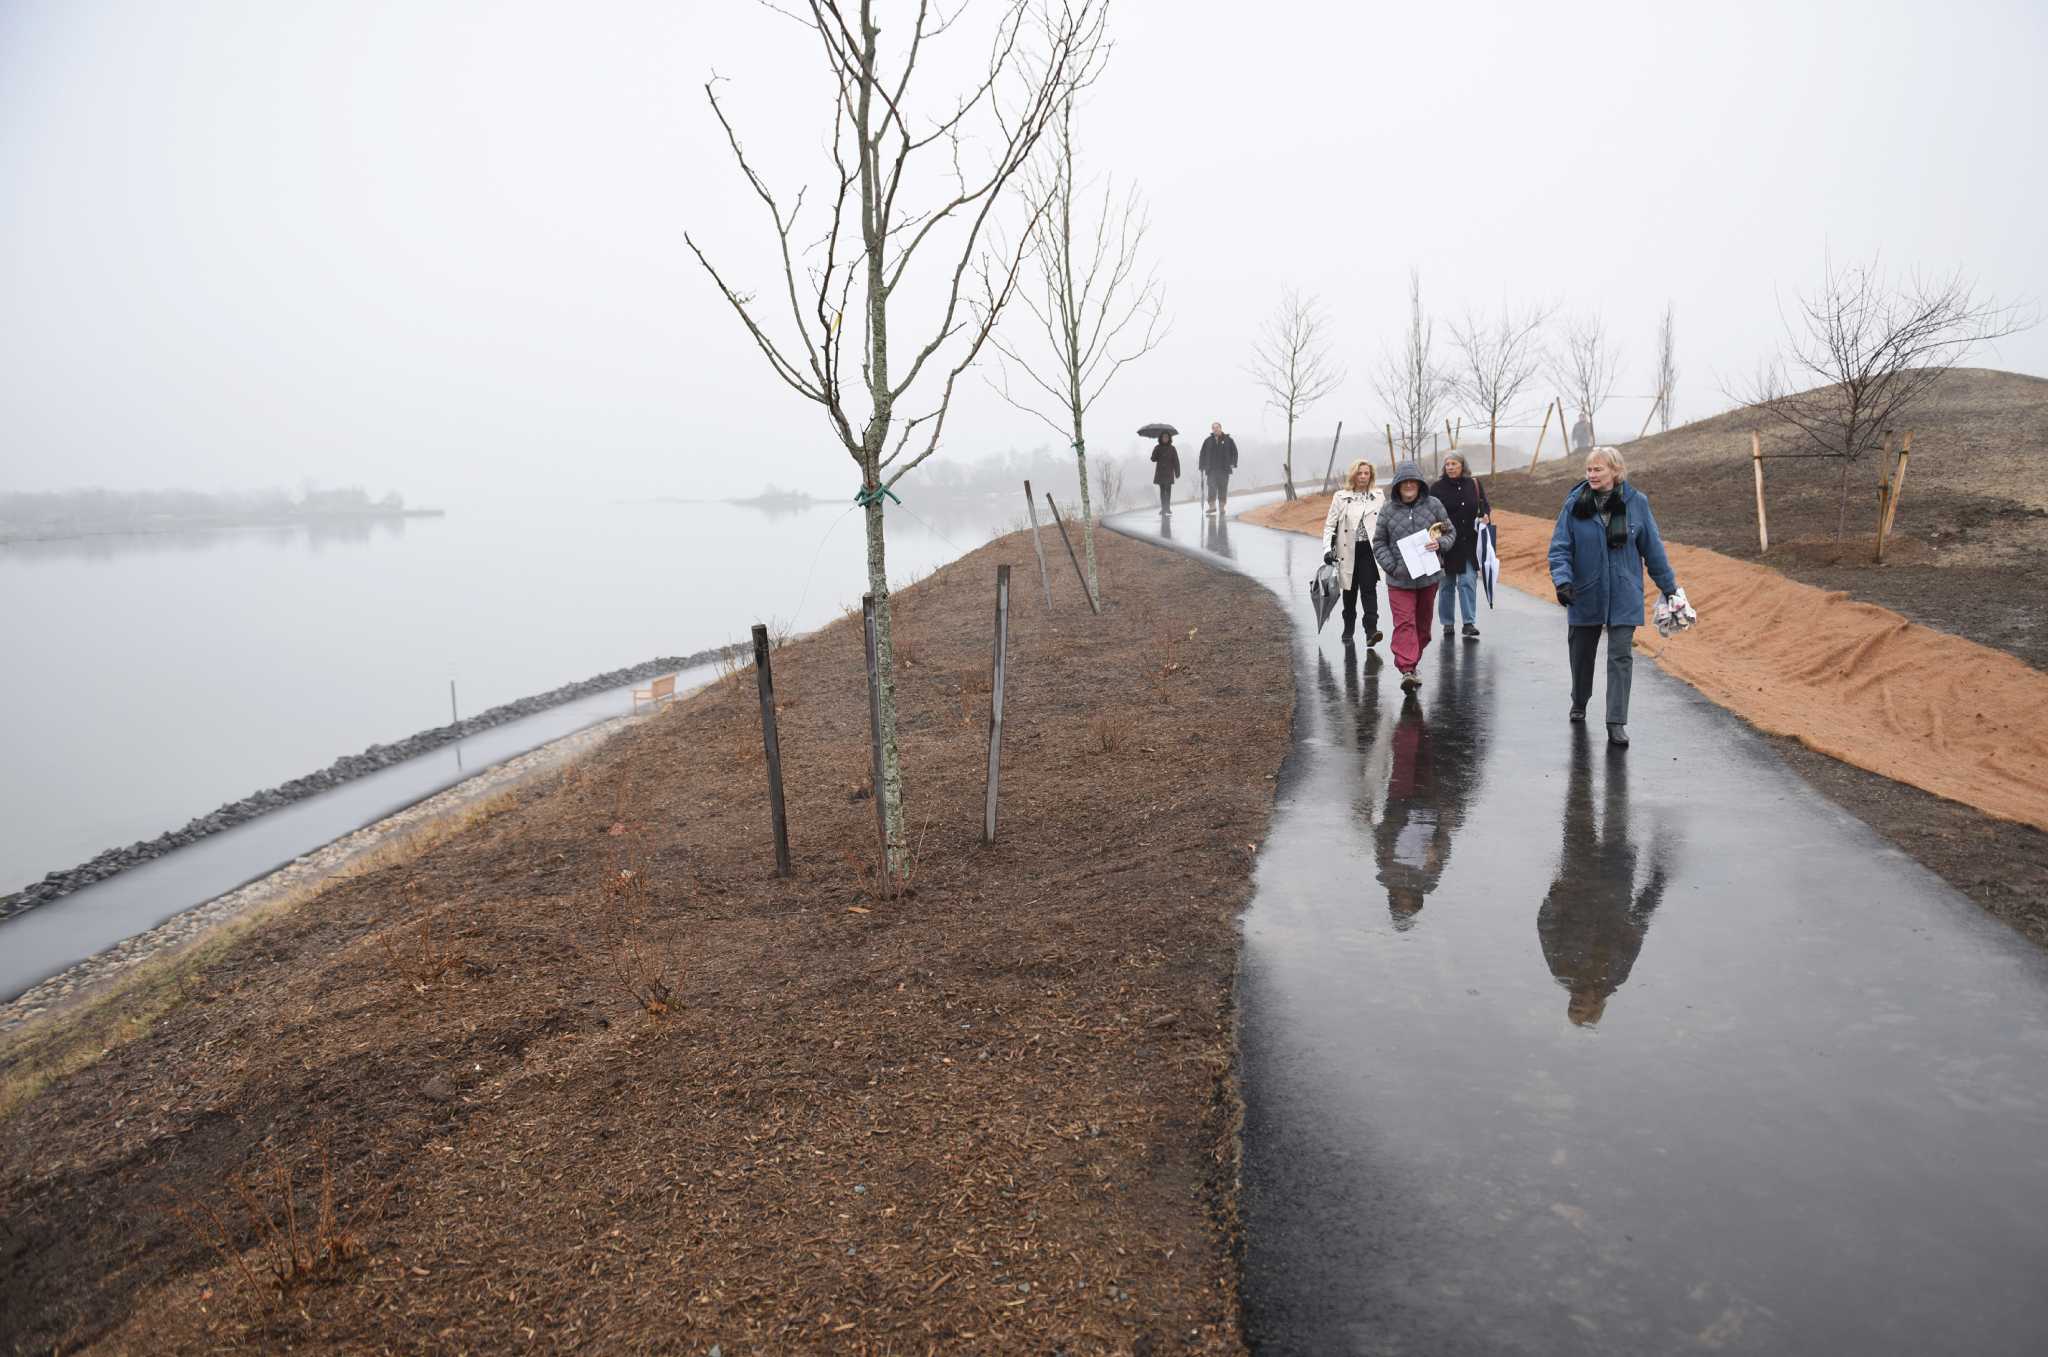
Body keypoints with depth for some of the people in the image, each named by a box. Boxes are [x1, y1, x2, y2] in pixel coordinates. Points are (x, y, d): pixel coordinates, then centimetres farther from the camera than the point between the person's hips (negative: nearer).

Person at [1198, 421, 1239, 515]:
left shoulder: (1228, 440, 3)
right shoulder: (1208, 441, 8)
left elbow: (1234, 452, 6)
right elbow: (1203, 454, 9)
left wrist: (1233, 463, -4)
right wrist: (1201, 466, 3)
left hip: (1224, 469, 0)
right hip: (1211, 470, 1)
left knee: (1223, 489, 4)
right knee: (1211, 488, -8)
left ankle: (1222, 507, 11)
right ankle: (1212, 506, -5)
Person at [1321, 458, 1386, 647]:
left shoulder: (1379, 497, 7)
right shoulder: (1340, 497, 3)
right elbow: (1330, 524, 3)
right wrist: (1328, 548, -8)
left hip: (1369, 550, -1)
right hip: (1348, 551, 1)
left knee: (1369, 589, -12)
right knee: (1350, 591, 11)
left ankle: (1371, 630, -17)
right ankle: (1348, 630, 25)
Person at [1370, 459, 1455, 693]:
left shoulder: (1433, 505, 1)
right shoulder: (1388, 510, -1)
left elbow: (1450, 532, 10)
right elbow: (1379, 543, 4)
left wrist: (1439, 543, -13)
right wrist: (1392, 567, -9)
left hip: (1428, 576, 2)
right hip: (1399, 579, -2)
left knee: (1423, 622, 13)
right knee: (1404, 622, -12)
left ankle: (1412, 661, 29)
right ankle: (1407, 669, -17)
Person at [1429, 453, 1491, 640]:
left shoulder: (1474, 484, 5)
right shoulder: (1437, 488, -2)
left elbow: (1485, 505, 16)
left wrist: (1485, 515, -7)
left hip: (1469, 543, 1)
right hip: (1447, 545, -1)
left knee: (1468, 582, -5)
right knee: (1447, 585, 8)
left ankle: (1469, 623, -3)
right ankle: (1447, 623, 18)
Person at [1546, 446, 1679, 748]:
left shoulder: (1636, 502, -4)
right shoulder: (1575, 504, -6)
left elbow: (1652, 547, 4)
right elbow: (1560, 547, -5)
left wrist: (1669, 586, 9)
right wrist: (1562, 580, -22)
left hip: (1624, 597, -1)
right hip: (1585, 595, 1)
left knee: (1620, 658, -5)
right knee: (1581, 653, 16)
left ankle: (1617, 723, -2)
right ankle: (1579, 703, 40)